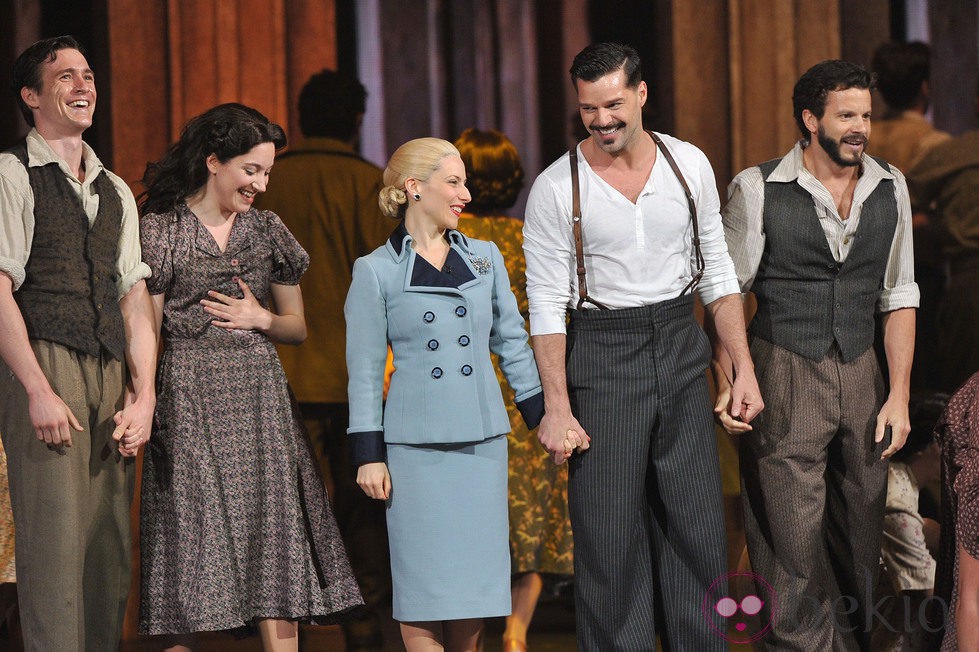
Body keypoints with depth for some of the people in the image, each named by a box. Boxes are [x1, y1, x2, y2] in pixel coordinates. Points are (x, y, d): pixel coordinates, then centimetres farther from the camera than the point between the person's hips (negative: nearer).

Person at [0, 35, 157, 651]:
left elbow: (135, 298, 16)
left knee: (112, 545, 3)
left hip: (113, 376, 6)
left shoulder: (116, 191, 20)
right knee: (55, 537, -12)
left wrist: (143, 394, 3)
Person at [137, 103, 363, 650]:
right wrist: (145, 407, -9)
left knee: (274, 542, -3)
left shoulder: (268, 230, 12)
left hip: (260, 399, 3)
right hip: (190, 396, -3)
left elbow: (298, 327, 18)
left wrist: (260, 319, -2)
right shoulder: (160, 231, 1)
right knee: (195, 538, -4)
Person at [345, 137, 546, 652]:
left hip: (482, 439, 3)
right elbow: (365, 370, 0)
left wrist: (543, 416, 10)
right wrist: (368, 454, -4)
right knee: (425, 577, -3)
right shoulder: (376, 272, 0)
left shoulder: (485, 258, 10)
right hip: (416, 445, -3)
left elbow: (512, 343, 15)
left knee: (475, 571, 3)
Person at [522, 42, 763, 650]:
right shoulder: (556, 188, -8)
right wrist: (557, 409, -13)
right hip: (600, 355, -3)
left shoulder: (689, 165, 2)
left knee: (697, 529, 5)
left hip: (681, 350, 3)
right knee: (610, 535, -2)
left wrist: (744, 370, 2)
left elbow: (718, 274, 8)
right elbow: (546, 306, -7)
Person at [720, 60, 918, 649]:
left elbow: (899, 297, 10)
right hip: (784, 377, -4)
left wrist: (899, 394, 4)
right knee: (792, 541, -5)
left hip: (860, 376, 4)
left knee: (860, 533, 7)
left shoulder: (889, 189, 6)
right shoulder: (757, 190, -6)